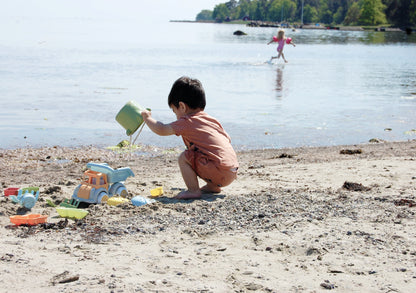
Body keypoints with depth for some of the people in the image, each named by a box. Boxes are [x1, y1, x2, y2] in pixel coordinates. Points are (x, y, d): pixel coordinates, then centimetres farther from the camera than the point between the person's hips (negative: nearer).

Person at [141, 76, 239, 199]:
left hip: (219, 172, -9)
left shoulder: (187, 122, -5)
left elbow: (161, 130, -3)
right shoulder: (212, 120, 18)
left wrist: (147, 117, 15)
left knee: (184, 158, -6)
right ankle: (213, 186, 23)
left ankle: (194, 190, -5)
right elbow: (227, 139, 25)